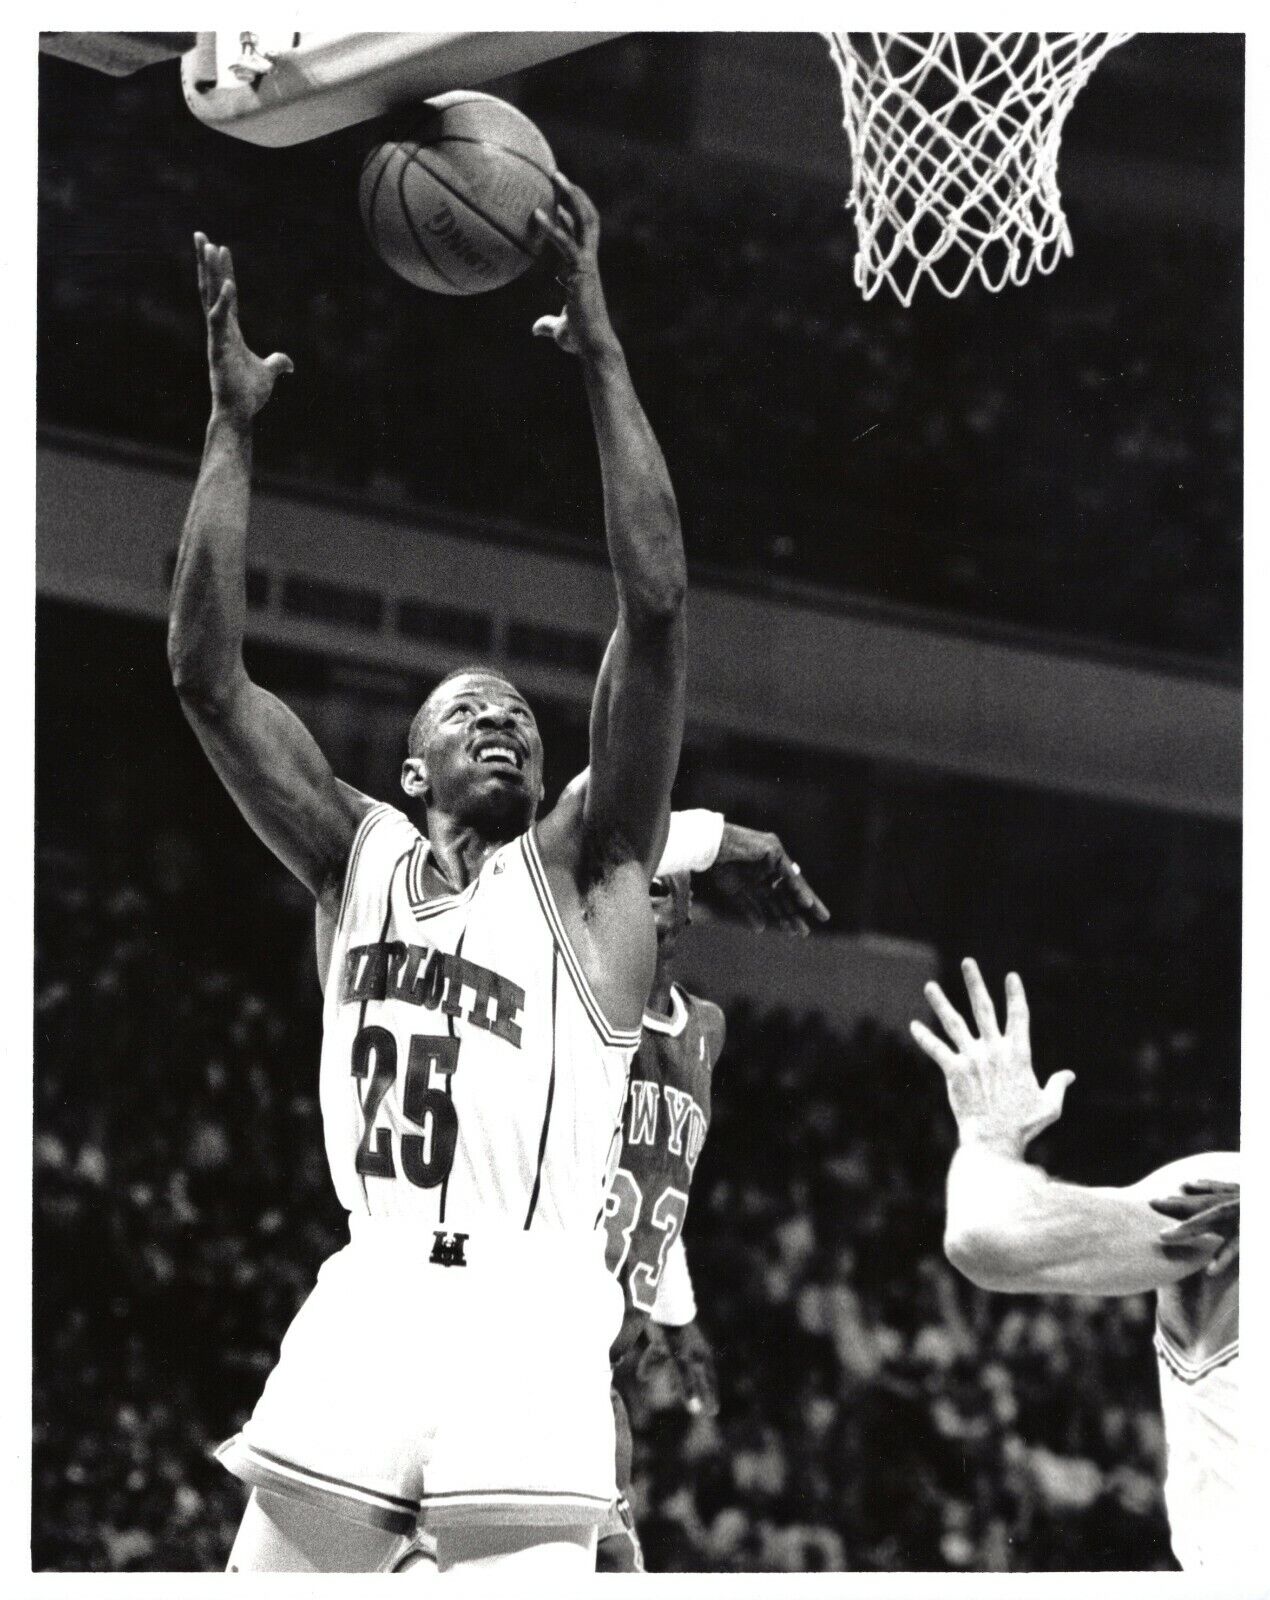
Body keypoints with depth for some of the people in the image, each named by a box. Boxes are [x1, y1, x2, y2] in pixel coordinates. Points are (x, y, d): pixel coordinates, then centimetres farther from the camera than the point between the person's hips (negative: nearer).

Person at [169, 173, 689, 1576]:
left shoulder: (577, 873, 7)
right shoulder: (356, 860, 17)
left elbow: (655, 611, -4)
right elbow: (206, 670, 9)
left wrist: (601, 356, -6)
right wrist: (234, 421, 6)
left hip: (524, 1318, -3)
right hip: (362, 1307, 3)